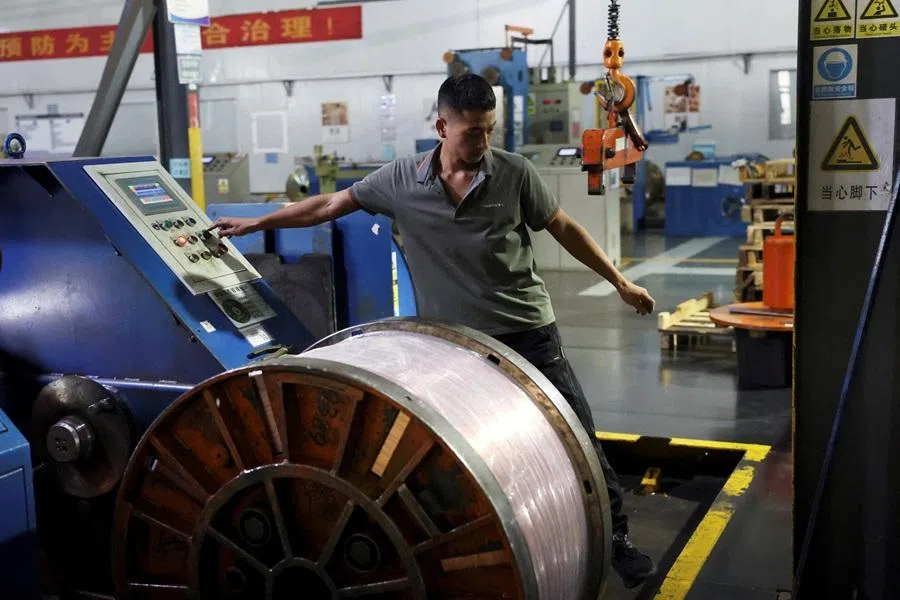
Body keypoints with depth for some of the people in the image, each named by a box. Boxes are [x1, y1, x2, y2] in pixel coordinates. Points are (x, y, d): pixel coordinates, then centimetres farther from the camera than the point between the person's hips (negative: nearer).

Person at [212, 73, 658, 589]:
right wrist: (254, 223, 9)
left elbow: (565, 229, 3)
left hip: (527, 332, -1)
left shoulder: (515, 173, -7)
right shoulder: (401, 180, -5)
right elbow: (330, 205, 5)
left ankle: (616, 538, 21)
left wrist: (620, 282, 7)